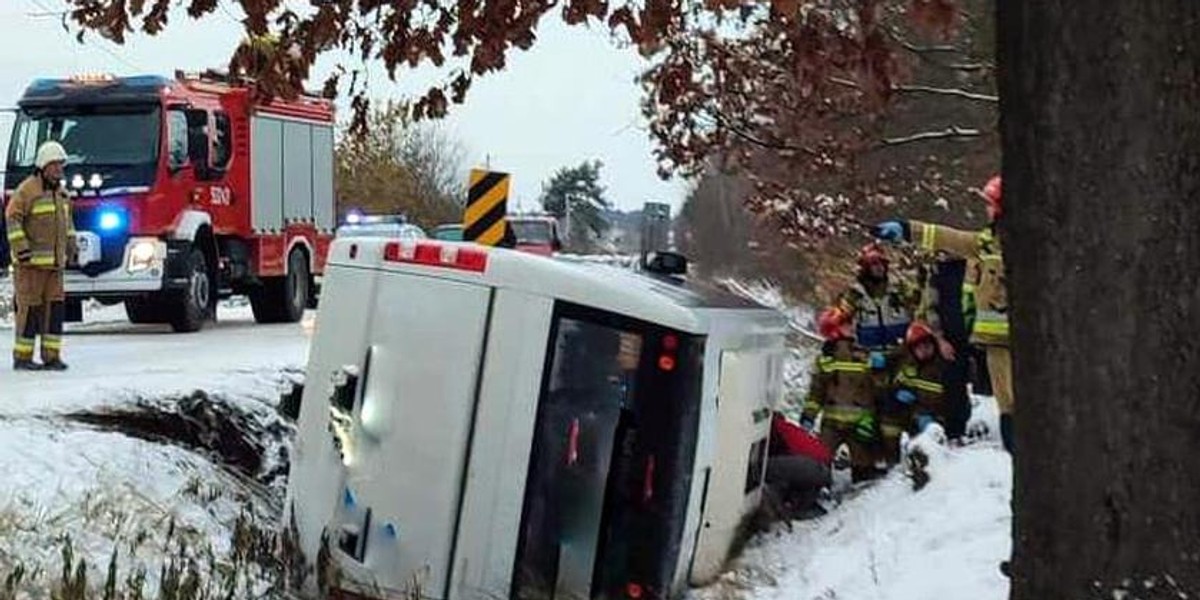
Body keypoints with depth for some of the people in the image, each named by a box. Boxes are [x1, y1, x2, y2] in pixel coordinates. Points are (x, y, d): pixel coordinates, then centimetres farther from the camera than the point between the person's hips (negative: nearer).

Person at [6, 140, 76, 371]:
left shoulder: (60, 192, 15)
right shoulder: (27, 190, -10)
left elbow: (66, 219, 28)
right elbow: (12, 219, -15)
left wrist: (71, 245, 23)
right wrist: (21, 247, -22)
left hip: (54, 263, 7)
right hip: (31, 261, -7)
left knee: (55, 307, 3)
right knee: (30, 308, -5)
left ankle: (51, 356, 7)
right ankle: (22, 357, 2)